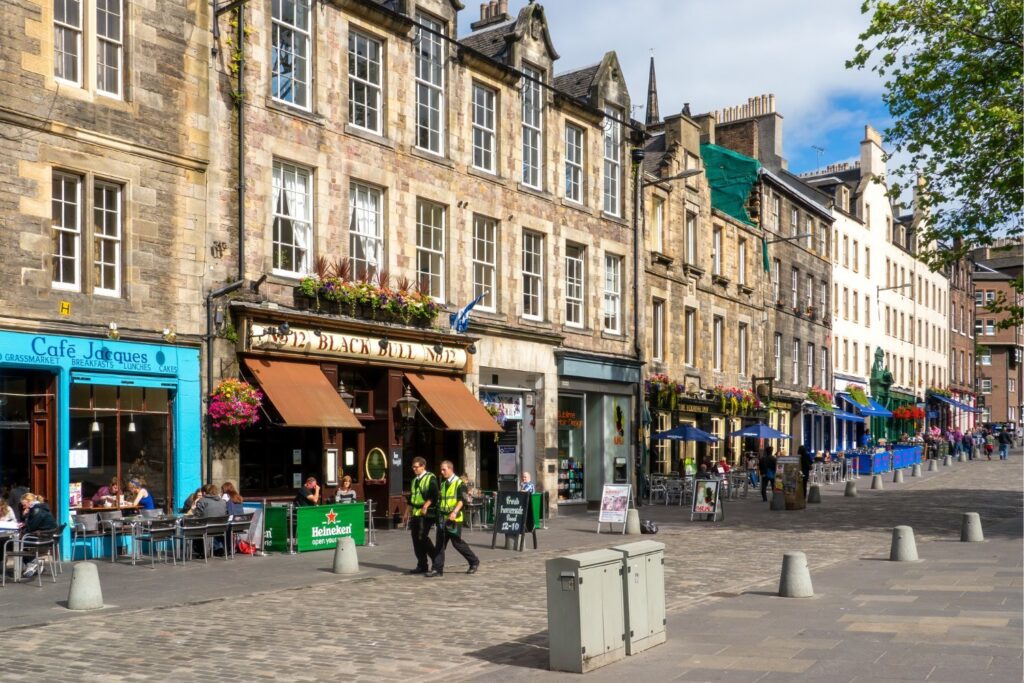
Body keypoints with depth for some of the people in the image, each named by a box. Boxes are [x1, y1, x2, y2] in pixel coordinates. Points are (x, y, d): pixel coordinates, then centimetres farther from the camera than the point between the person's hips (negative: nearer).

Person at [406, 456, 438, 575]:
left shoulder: (430, 478, -4)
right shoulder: (415, 480, 20)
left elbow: (433, 495, -16)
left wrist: (426, 505, -25)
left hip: (426, 514, -8)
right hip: (415, 514, 8)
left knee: (422, 537, -13)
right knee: (416, 540, 5)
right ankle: (421, 566, 11)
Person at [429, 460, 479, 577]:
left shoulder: (459, 483, -6)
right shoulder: (442, 484, 17)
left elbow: (462, 500, -15)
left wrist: (455, 512, -28)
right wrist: (438, 514, 19)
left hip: (454, 519, -7)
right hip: (442, 519, 7)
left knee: (457, 543, -2)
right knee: (440, 544, 2)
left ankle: (474, 562, 15)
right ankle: (437, 569, 4)